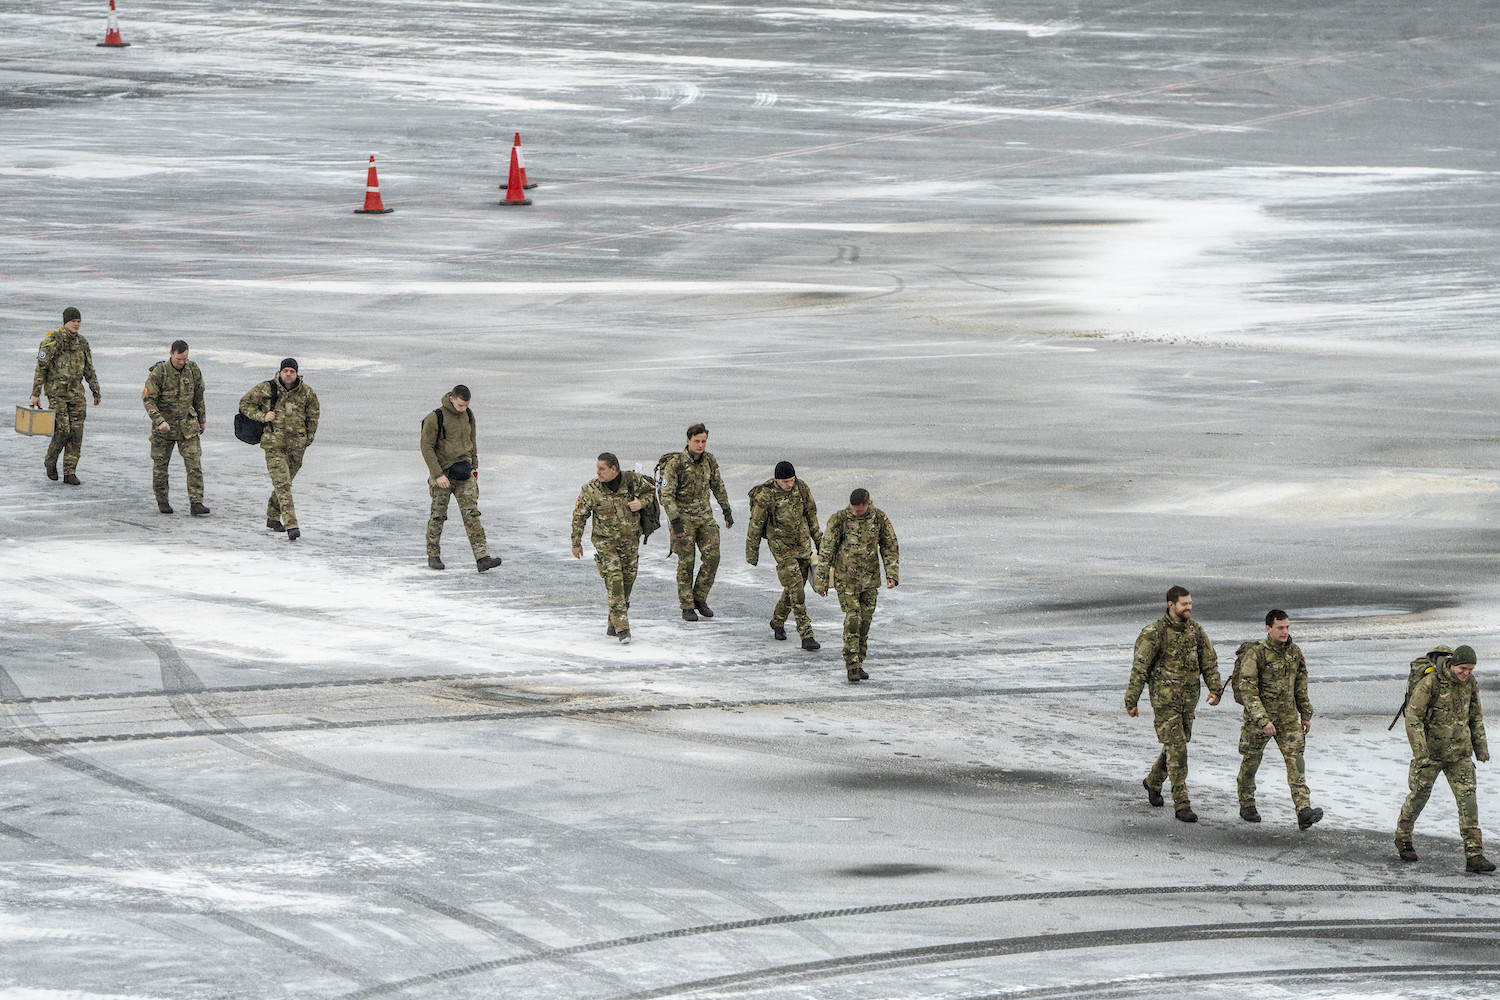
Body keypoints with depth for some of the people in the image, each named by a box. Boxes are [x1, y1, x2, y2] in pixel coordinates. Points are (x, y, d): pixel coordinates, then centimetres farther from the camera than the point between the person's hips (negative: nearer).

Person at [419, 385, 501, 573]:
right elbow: (427, 448, -13)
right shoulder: (435, 418, -13)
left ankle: (482, 558, -13)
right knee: (438, 515, 6)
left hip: (464, 473, 4)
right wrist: (438, 475, -17)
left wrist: (474, 466, 19)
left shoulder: (468, 415, 5)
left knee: (471, 513, -6)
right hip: (443, 472, -4)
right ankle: (433, 556, 24)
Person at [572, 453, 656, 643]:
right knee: (614, 582, -15)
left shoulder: (634, 481, -9)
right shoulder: (590, 490, -12)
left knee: (627, 582, 9)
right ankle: (622, 629, -18)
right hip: (605, 541, -3)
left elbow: (651, 492, 11)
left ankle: (613, 625, 25)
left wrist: (641, 502, -11)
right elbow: (579, 516, -2)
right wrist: (576, 543, 2)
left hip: (630, 541, 3)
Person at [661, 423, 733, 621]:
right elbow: (667, 495, -17)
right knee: (686, 563, -1)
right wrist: (675, 521, -24)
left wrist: (727, 511, 16)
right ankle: (687, 607, 8)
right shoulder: (675, 464, -16)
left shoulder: (709, 461, 0)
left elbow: (718, 486, 15)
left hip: (704, 516, 5)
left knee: (712, 558, -4)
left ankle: (699, 599, 13)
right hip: (683, 517, -5)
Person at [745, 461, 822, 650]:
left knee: (796, 586, 13)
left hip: (803, 544, 5)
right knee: (795, 590, -12)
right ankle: (806, 636, -13)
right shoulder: (765, 496, -18)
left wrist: (819, 540, 15)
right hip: (781, 547, -5)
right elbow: (755, 525, -8)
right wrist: (751, 553, -1)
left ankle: (778, 621, 38)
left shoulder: (801, 488, -6)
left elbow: (811, 515, 9)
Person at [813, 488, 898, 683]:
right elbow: (826, 551, -7)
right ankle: (852, 667, -11)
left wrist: (892, 573, -5)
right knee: (852, 619, -12)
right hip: (846, 578, -4)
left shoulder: (879, 518, -4)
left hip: (870, 578, 4)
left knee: (865, 620, 7)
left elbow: (890, 546, 6)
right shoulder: (838, 519, -13)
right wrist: (821, 581, -6)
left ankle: (858, 664, 17)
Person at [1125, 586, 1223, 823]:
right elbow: (1139, 669, -10)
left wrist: (1215, 688, -6)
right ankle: (1182, 805, -10)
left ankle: (1153, 781, 42)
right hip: (1164, 698, -6)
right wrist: (1131, 701, -10)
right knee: (1176, 749, -11)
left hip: (1189, 698, 6)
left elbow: (1209, 661, 9)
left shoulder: (1195, 630, 4)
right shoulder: (1155, 633, -13)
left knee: (1178, 743, 16)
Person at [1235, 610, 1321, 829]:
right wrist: (1262, 720, -25)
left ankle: (1303, 811, -18)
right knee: (1251, 761, 10)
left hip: (1287, 717, 4)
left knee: (1295, 760, -9)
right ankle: (1247, 805, 30)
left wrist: (1306, 714, 17)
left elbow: (1300, 686, 16)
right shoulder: (1255, 654, -15)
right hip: (1258, 716, -4)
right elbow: (1247, 689, -20)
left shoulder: (1294, 652, 4)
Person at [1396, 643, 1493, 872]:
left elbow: (1475, 716, 14)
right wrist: (1420, 752, -23)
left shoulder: (1469, 683, 0)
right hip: (1431, 750, -4)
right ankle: (1403, 839, 34)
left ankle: (1474, 855, -8)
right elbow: (1413, 717, -18)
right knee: (1419, 794, 9)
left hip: (1459, 753, 4)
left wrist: (1481, 748, 16)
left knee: (1468, 798, -6)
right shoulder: (1430, 683, -18)